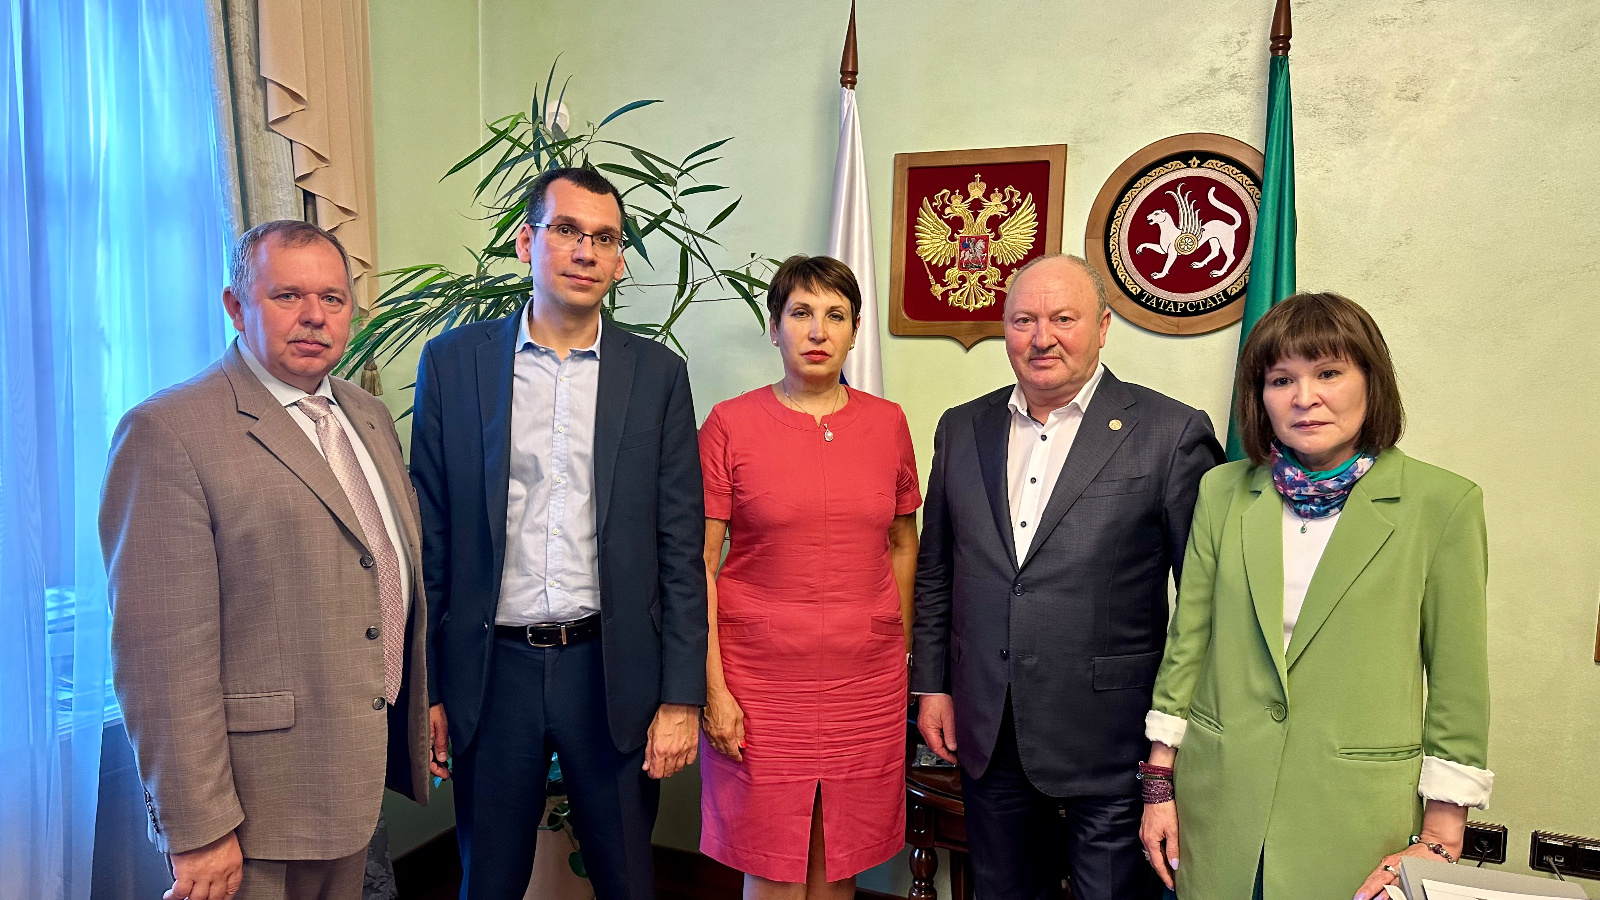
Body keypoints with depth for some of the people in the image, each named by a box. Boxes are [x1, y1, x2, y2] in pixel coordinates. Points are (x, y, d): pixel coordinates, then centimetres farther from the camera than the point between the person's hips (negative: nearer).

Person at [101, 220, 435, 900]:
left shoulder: (368, 416, 9)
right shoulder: (167, 432, -15)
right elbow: (162, 656, -19)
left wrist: (420, 705, 16)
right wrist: (196, 832, -18)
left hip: (364, 769, 7)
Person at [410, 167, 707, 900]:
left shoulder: (657, 374, -1)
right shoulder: (453, 362, 0)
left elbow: (679, 550, -1)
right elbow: (430, 536, 2)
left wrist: (680, 698, -4)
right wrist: (424, 688, 2)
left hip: (612, 668, 0)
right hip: (492, 669, 1)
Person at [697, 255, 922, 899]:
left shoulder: (887, 423, 4)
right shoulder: (729, 424, -4)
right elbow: (698, 564, -4)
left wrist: (903, 656, 10)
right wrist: (713, 689, -8)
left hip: (866, 681, 3)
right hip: (760, 682, -2)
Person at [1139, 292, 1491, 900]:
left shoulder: (1442, 504, -7)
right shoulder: (1222, 491, 1)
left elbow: (1459, 684, -4)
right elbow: (1187, 640, 4)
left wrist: (1439, 841, -5)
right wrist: (1160, 784, 4)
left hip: (1357, 822, -2)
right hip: (1218, 804, 2)